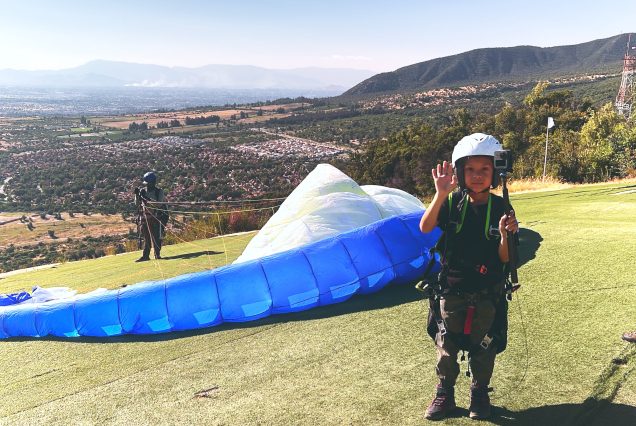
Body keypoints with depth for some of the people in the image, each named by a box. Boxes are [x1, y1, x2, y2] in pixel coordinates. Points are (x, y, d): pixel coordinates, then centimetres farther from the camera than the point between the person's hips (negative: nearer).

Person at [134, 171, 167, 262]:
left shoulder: (159, 191, -5)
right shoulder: (143, 191, 6)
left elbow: (159, 204, -18)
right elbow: (137, 204, 6)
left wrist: (147, 199, -26)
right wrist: (137, 195, -10)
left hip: (156, 217, -4)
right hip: (144, 216, 4)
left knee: (156, 237, -1)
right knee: (146, 238, 8)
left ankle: (157, 254, 9)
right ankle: (145, 256, 10)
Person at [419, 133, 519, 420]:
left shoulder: (501, 209, -8)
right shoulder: (452, 203, -9)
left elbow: (504, 259, -7)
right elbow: (425, 228, -27)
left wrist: (505, 236, -27)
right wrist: (440, 194, -37)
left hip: (487, 294, 0)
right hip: (451, 290, 0)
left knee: (483, 347, 14)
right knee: (446, 346, 12)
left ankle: (480, 394, 36)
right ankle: (444, 394, 31)